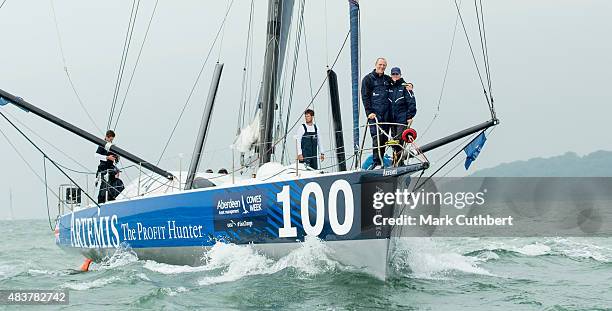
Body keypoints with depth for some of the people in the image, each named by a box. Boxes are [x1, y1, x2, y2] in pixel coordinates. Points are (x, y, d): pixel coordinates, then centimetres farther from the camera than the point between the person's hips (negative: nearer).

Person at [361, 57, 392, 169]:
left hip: (386, 113, 5)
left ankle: (381, 161, 10)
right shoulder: (368, 79, 2)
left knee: (384, 138, 3)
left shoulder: (388, 79, 16)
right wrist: (369, 112, -12)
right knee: (377, 137, -14)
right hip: (374, 113, -5)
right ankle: (376, 163, -15)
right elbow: (365, 97, -2)